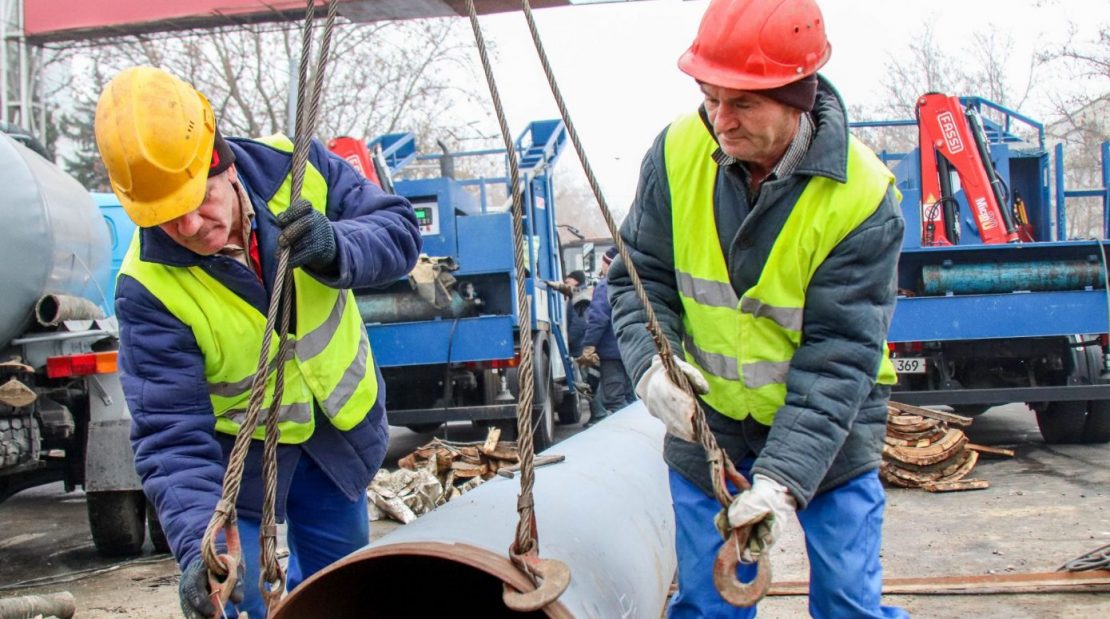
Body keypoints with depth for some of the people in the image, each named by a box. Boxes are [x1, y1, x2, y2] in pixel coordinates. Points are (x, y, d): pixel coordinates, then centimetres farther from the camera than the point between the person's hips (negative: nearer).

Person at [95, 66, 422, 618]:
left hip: (340, 421, 3)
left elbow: (399, 230, -20)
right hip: (235, 451, -3)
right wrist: (198, 546, -45)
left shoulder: (292, 167, -23)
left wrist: (336, 249, -43)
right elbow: (171, 438, -30)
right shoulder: (147, 289, -30)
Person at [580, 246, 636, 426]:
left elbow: (598, 319, -19)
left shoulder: (605, 285, -9)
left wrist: (588, 347, -19)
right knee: (630, 397, 15)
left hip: (612, 351, -8)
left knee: (614, 400, -8)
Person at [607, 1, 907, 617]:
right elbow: (639, 275, -3)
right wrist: (651, 361, -22)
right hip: (706, 415, 3)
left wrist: (783, 479, -31)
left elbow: (839, 356, -22)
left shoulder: (862, 196, -22)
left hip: (827, 424, -2)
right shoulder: (678, 152, -13)